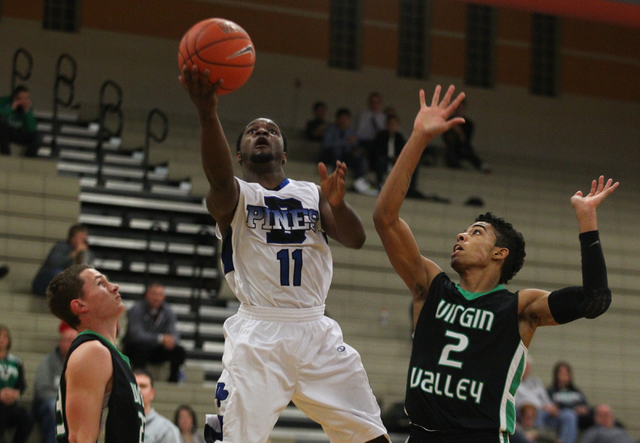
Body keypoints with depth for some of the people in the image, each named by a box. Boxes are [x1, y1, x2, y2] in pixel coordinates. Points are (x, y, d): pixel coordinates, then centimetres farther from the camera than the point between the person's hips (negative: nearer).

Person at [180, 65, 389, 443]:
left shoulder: (313, 194, 16)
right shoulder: (236, 196, 3)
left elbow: (355, 240, 1)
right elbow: (220, 179, -21)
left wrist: (337, 203, -22)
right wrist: (208, 114, -41)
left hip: (316, 330, 4)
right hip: (258, 332, -4)